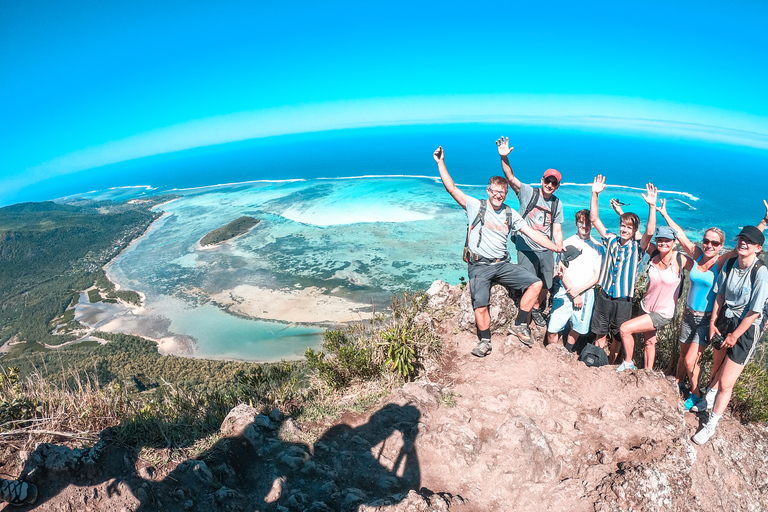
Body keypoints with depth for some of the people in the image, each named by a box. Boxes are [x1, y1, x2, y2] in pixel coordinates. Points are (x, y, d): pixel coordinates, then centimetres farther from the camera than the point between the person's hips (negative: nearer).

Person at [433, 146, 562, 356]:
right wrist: (441, 163, -11)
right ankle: (484, 341, 10)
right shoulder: (475, 206, 1)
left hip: (502, 265, 4)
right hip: (479, 266, -4)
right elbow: (451, 188, -5)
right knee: (480, 305, -15)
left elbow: (533, 233, 9)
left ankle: (519, 325, 5)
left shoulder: (511, 214, 11)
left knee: (536, 283, -8)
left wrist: (557, 249, 3)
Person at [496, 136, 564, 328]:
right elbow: (510, 178, -20)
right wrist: (504, 157, -37)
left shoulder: (557, 204, 8)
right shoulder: (528, 192, -5)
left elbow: (557, 231, 9)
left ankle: (536, 309, 41)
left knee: (546, 285, 13)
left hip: (547, 251, 5)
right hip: (527, 249, -4)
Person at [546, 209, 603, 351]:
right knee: (552, 330, -5)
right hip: (565, 291, -1)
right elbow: (562, 272, 0)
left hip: (586, 292, 1)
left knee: (577, 328, 10)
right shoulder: (567, 243, 3)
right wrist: (574, 295, -7)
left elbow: (596, 276, 3)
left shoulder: (597, 247, 6)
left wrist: (579, 290, -10)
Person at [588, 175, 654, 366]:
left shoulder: (637, 247, -5)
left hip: (623, 301, -1)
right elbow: (594, 219, -3)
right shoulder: (611, 240, 1)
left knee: (617, 336, 14)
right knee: (600, 333, 12)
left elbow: (650, 232, -25)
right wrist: (595, 194, -12)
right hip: (604, 296, 1)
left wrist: (652, 206, -34)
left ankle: (610, 365, 33)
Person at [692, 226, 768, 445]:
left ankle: (711, 425, 16)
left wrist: (734, 336, -12)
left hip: (745, 329, -4)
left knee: (725, 383, 1)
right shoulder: (729, 265, -3)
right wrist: (713, 323, 3)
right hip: (724, 321, 4)